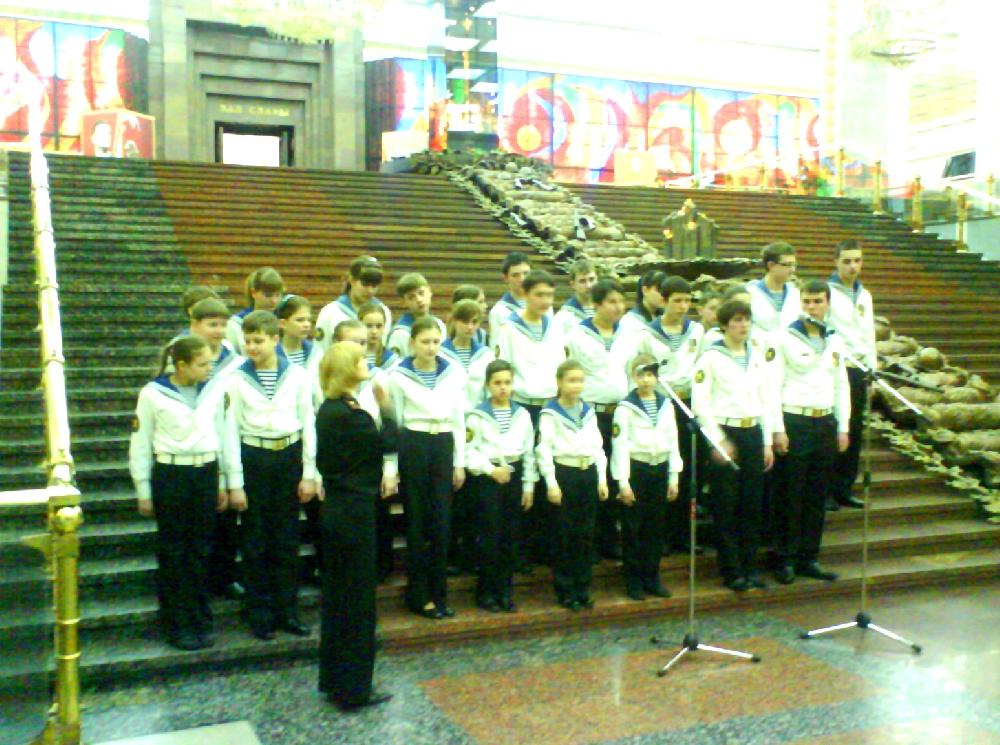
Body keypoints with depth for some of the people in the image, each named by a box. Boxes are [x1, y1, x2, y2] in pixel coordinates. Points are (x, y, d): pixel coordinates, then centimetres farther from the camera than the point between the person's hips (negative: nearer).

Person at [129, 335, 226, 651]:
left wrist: (221, 483, 14)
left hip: (206, 474, 3)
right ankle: (177, 626, 16)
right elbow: (140, 444, -1)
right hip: (170, 476, -3)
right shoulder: (153, 394, -7)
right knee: (173, 553, 6)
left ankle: (201, 623, 21)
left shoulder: (214, 391, 3)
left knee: (201, 551, 10)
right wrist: (144, 491, 0)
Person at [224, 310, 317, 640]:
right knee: (255, 542, 7)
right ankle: (260, 613, 20)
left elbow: (308, 424, 3)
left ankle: (287, 610, 21)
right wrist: (235, 482, -5)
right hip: (253, 459, -1)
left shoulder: (297, 376, -1)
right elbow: (232, 431, -3)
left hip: (290, 457, 1)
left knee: (287, 539, 9)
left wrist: (309, 474, 1)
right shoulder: (238, 379, -4)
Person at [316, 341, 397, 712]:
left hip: (335, 509, 9)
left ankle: (333, 679, 29)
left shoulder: (328, 410, 8)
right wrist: (386, 408, -2)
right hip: (355, 513, -9)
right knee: (358, 601, 1)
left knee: (335, 595, 17)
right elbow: (388, 444, -13)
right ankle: (354, 689, 11)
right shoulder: (351, 414, -21)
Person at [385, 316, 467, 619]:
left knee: (442, 522, 6)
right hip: (413, 446, -3)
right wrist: (392, 465, -3)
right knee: (417, 522, 3)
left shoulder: (455, 373, 3)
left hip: (444, 447, 3)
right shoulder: (398, 375, -5)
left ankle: (439, 593, 18)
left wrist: (460, 462, 6)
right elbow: (394, 421, -1)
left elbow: (458, 419, 8)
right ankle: (419, 595, 14)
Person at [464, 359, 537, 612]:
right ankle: (485, 592, 8)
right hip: (487, 478, -4)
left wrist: (529, 485, 8)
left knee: (509, 536, 8)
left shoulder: (522, 414, 7)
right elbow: (470, 451, -9)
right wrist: (491, 469, -16)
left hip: (514, 476, 4)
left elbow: (529, 451, 10)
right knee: (490, 536, -3)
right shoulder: (477, 415, -6)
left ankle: (505, 590, 18)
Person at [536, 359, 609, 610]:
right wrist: (551, 483, -15)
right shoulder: (550, 413, -5)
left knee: (585, 534, 9)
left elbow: (598, 446, 14)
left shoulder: (588, 412, 12)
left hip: (588, 473, 5)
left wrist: (602, 479, 7)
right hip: (564, 474, -5)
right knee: (564, 536, 0)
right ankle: (565, 591, 10)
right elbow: (544, 450, -9)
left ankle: (582, 589, 18)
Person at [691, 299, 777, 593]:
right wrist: (718, 441, -14)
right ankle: (732, 572, 9)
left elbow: (766, 400, 14)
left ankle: (750, 567, 19)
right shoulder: (711, 357, -5)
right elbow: (700, 402, -10)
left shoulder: (758, 355, 12)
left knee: (751, 504, 9)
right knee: (726, 507, 1)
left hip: (753, 433, 5)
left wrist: (767, 442, 9)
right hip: (724, 433, -5)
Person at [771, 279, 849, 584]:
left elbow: (841, 386, 15)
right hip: (794, 421, -5)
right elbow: (774, 386, -8)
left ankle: (808, 558, 18)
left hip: (825, 423, 5)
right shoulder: (785, 339, -4)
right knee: (790, 496, -1)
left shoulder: (835, 341, 12)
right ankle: (786, 560, 7)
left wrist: (843, 427, 10)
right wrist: (777, 429, -13)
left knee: (817, 496, 9)